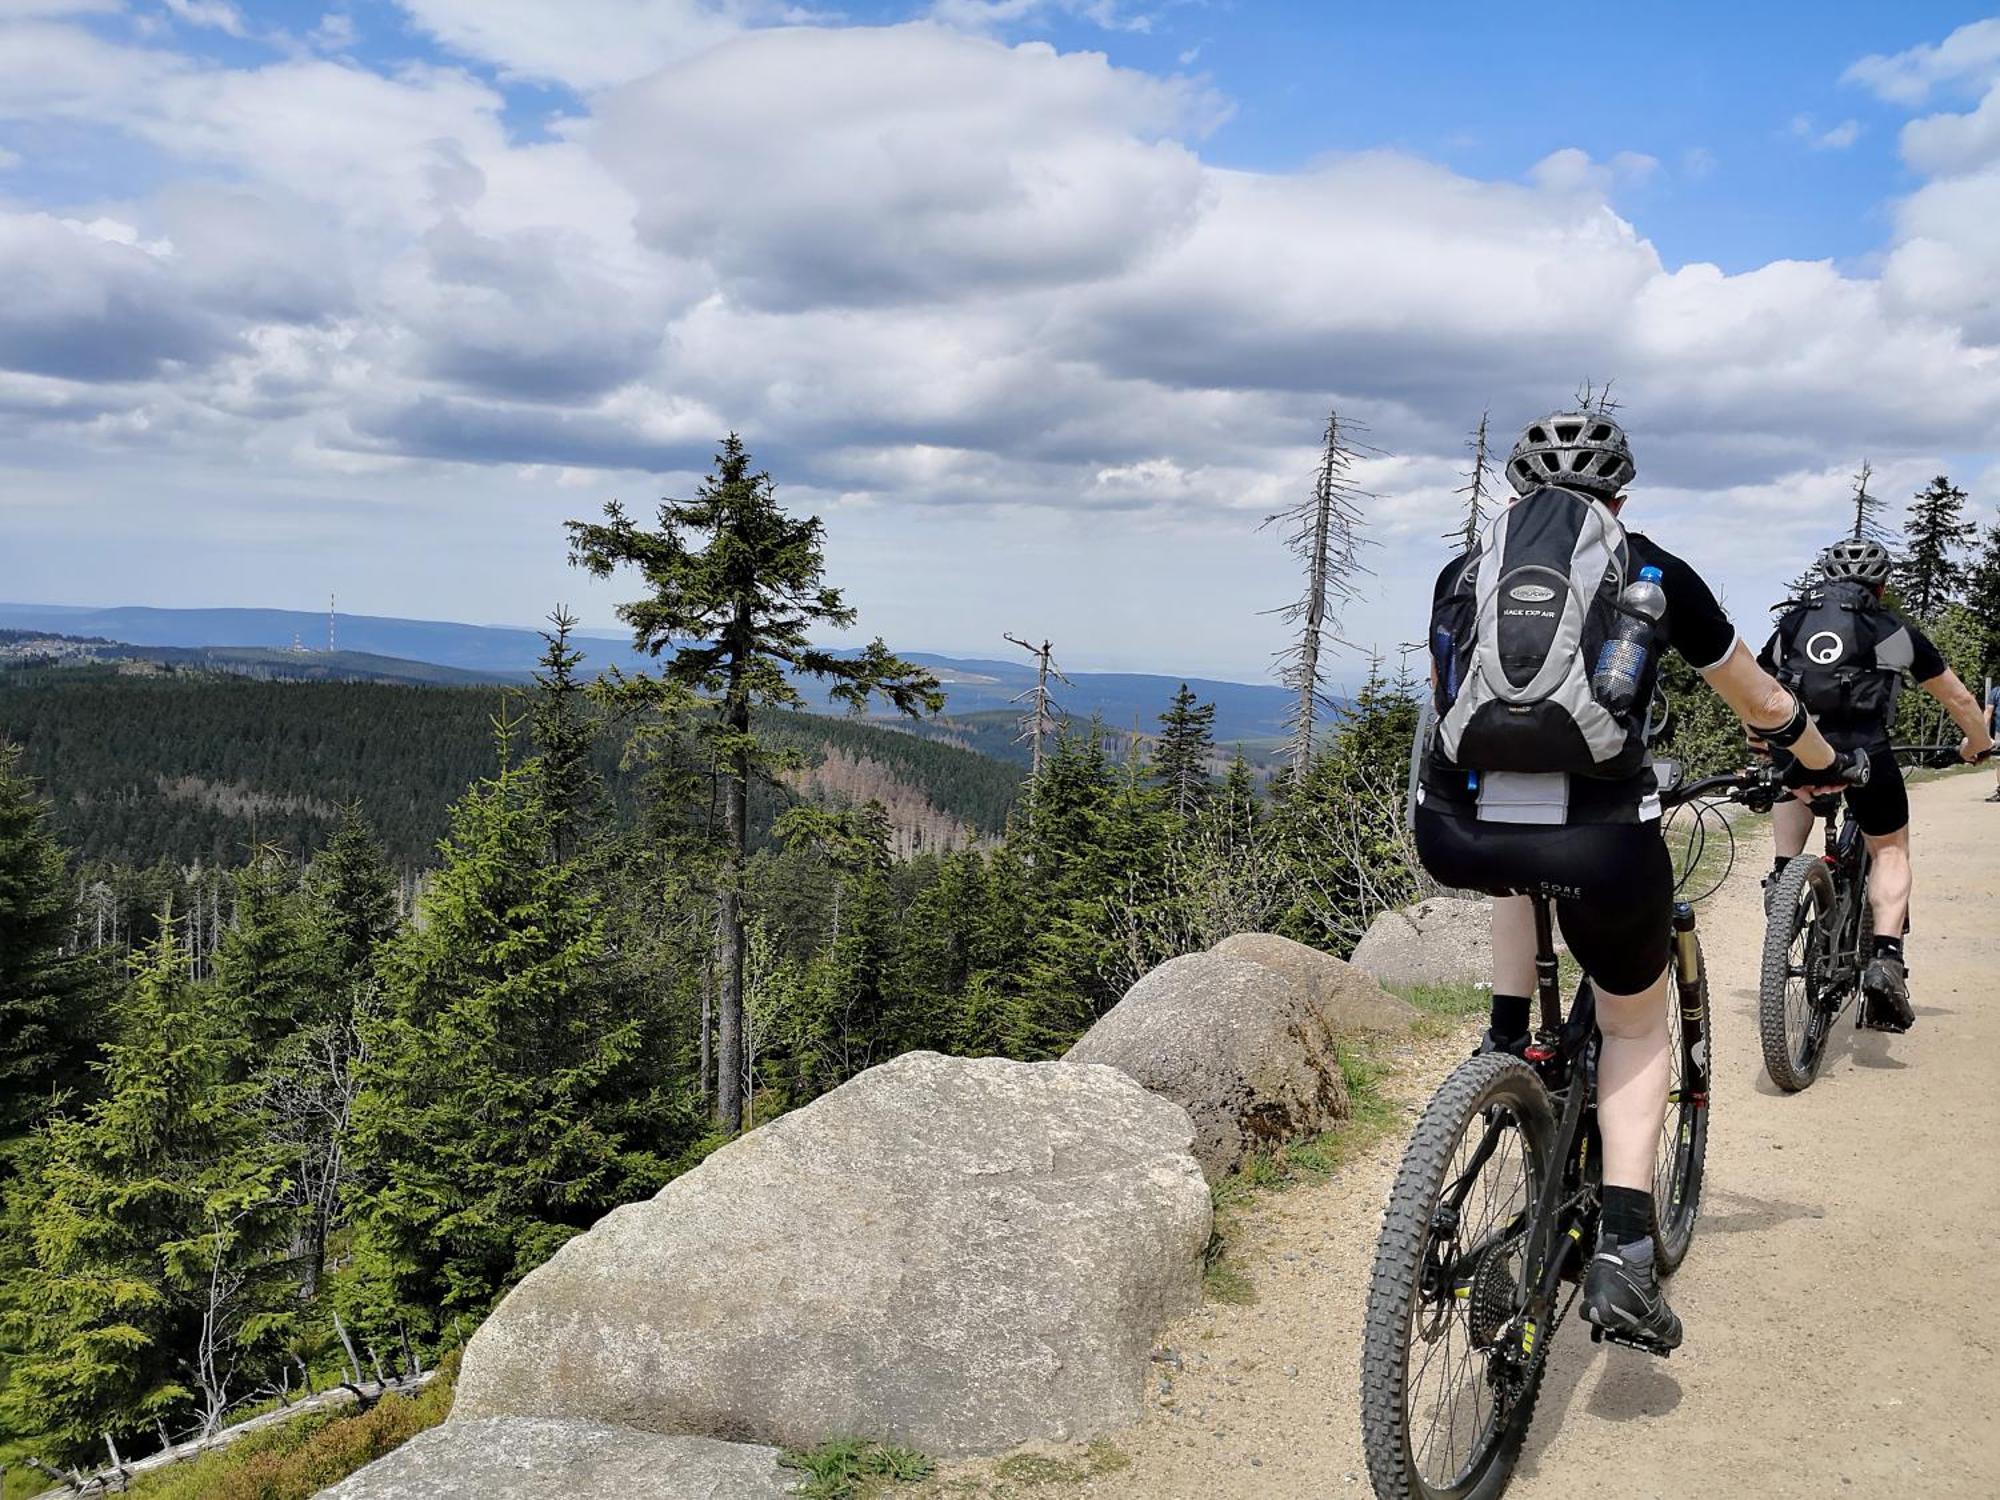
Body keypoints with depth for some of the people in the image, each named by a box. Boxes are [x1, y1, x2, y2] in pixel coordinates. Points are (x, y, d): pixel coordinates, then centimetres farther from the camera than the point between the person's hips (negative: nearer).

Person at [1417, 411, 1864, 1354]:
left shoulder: (1463, 573, 20)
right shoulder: (1654, 573, 16)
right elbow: (1762, 702, 30)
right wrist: (1822, 767, 50)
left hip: (1456, 838, 2)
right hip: (1598, 841, -2)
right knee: (1637, 1029, 24)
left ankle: (1506, 1043, 31)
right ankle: (1624, 1252, 13)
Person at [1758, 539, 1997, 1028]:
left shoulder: (1791, 621, 22)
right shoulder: (1894, 629, 18)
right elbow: (1958, 698, 28)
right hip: (1862, 750, -2)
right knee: (1890, 849, 18)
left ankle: (1783, 873, 19)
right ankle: (1886, 959, 0)